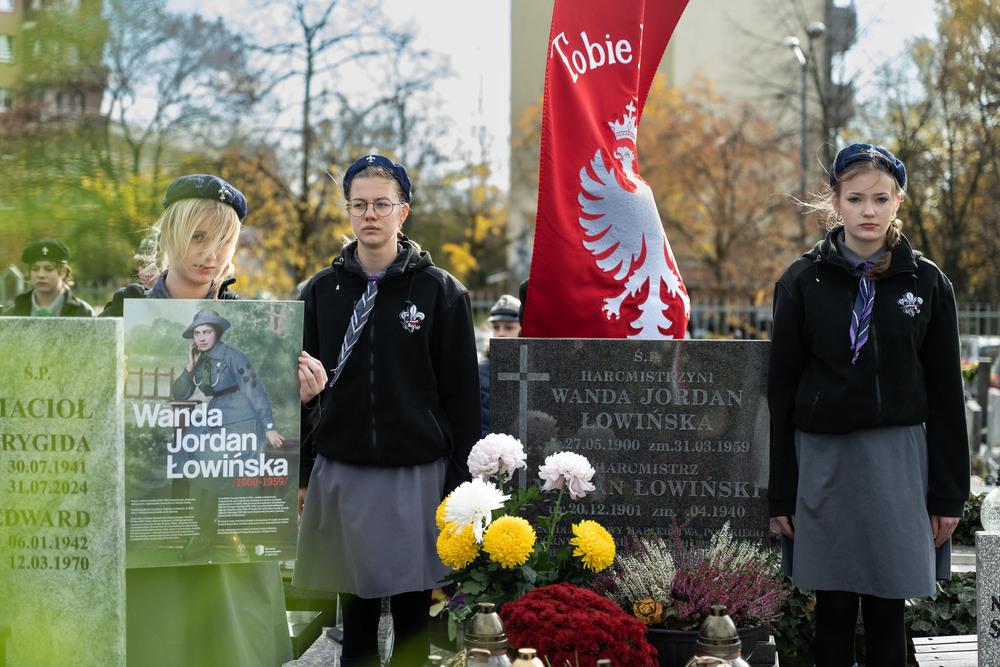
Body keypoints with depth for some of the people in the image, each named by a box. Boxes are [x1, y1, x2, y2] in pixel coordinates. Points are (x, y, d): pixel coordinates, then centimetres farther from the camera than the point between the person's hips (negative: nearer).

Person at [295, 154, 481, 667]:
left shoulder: (440, 291, 1)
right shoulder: (321, 292, 8)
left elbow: (462, 393, 0)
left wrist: (461, 483, -4)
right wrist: (294, 471, 6)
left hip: (417, 473, -2)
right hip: (339, 472, 2)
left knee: (412, 620, 4)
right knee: (356, 621, 8)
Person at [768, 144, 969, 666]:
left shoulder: (926, 282, 4)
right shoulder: (803, 281, 2)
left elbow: (946, 393, 6)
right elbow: (781, 389, 3)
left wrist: (949, 493, 2)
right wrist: (781, 493, 0)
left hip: (899, 457, 0)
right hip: (824, 456, 0)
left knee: (886, 612, 2)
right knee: (834, 609, 3)